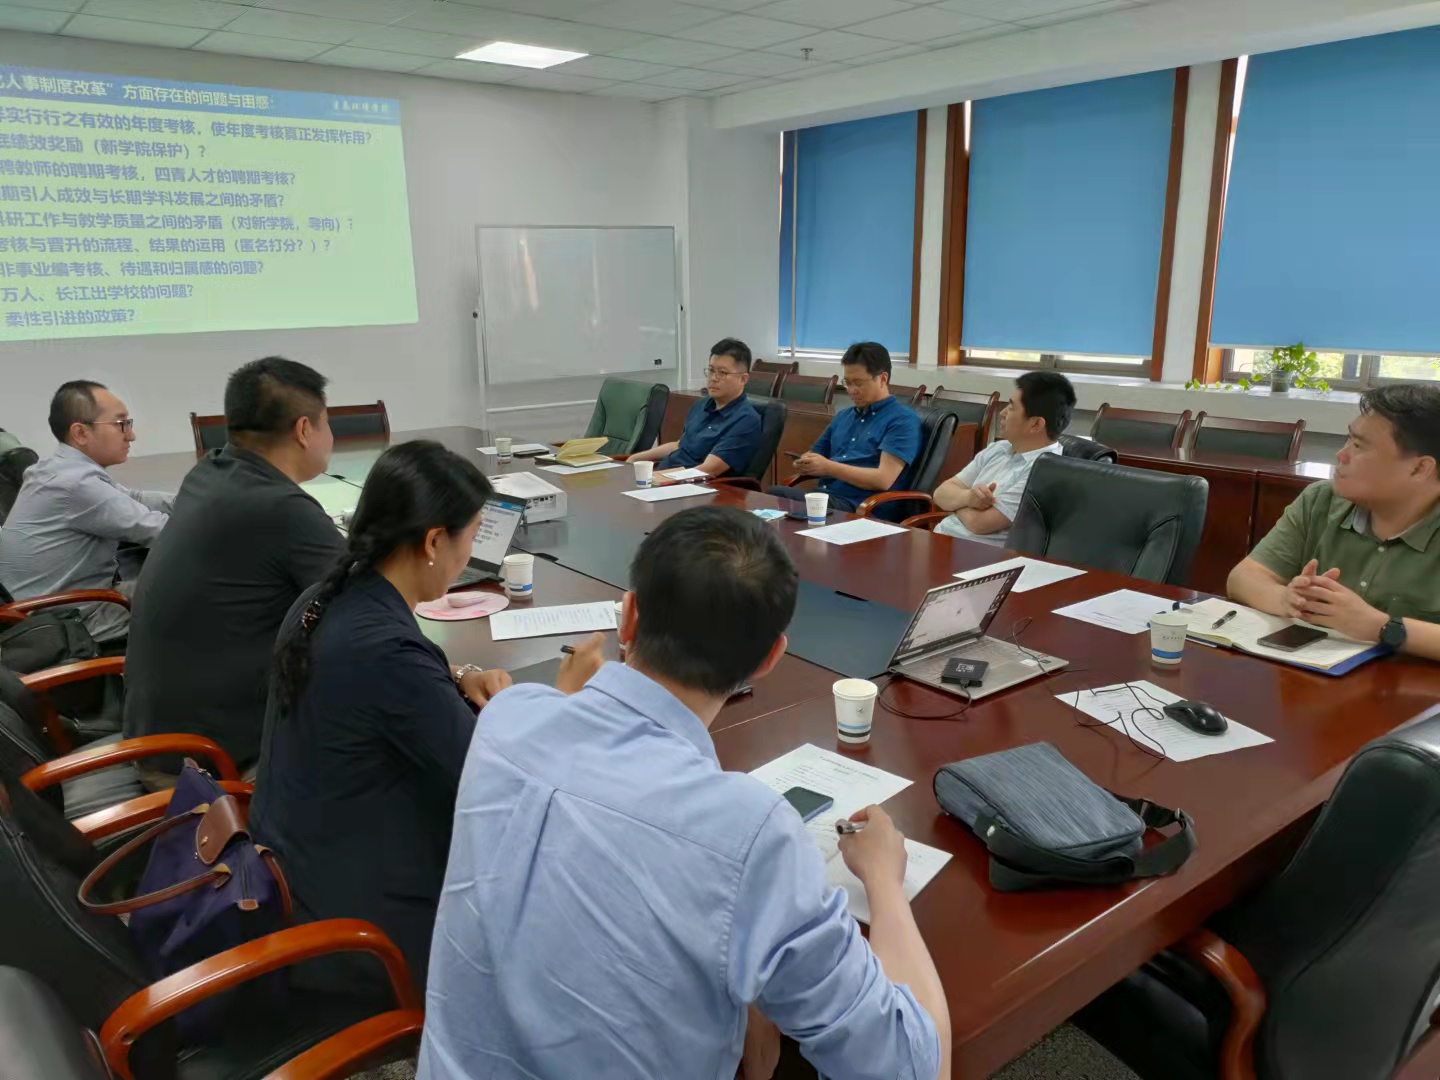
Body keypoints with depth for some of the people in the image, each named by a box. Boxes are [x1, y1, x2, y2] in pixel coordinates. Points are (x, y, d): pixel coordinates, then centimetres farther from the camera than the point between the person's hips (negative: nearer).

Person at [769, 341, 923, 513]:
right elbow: (815, 456, 27)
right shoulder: (842, 416, 25)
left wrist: (828, 467, -12)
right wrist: (805, 464, 1)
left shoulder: (902, 420, 0)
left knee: (777, 497, -35)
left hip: (861, 508, -7)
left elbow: (883, 480, -11)